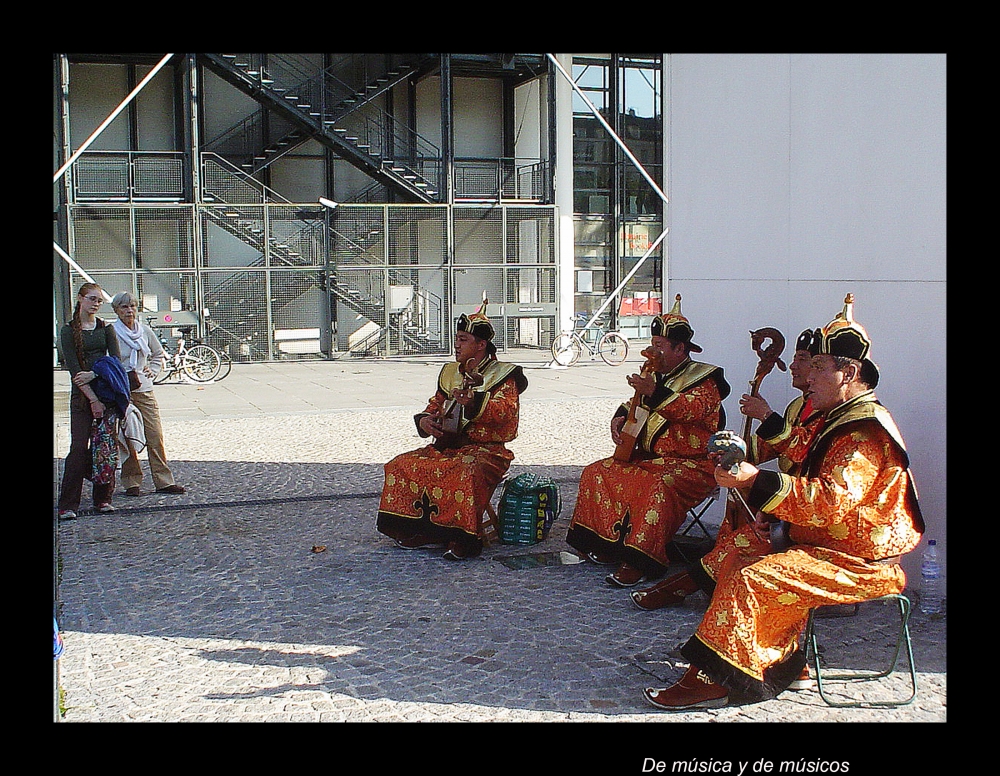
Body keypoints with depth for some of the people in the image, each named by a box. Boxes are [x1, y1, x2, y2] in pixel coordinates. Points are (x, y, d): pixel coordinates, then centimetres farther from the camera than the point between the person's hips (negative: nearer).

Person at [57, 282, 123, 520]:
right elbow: (73, 367, -8)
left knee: (106, 446, 2)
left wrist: (93, 374, -17)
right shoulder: (69, 330, 1)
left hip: (106, 391, 3)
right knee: (79, 447, -9)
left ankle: (103, 498, 11)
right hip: (82, 395, -3)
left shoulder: (106, 328, 10)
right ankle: (68, 504, -6)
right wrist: (93, 399, -15)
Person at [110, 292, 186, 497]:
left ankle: (163, 481, 5)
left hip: (144, 390, 4)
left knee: (155, 436, 1)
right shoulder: (111, 333, -4)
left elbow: (159, 354, 23)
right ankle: (131, 482, 7)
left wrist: (152, 370, 8)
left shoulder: (145, 331, 9)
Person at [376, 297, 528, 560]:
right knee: (402, 466, -13)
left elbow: (504, 411, -19)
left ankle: (462, 540, -30)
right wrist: (424, 420, 0)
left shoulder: (503, 375, -2)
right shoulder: (450, 372, 19)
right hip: (446, 446, 7)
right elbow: (436, 405, 25)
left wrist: (473, 402, -37)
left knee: (466, 473, -39)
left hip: (485, 449, -7)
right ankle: (414, 531, -8)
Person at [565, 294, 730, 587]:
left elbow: (692, 410, -28)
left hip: (690, 464, -8)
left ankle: (638, 562, -35)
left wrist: (654, 392, -38)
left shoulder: (704, 378, -7)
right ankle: (611, 545, -2)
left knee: (658, 485, -38)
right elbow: (634, 405, 31)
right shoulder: (656, 376, 18)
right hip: (647, 457, 9)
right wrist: (619, 418, 8)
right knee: (597, 473, -4)